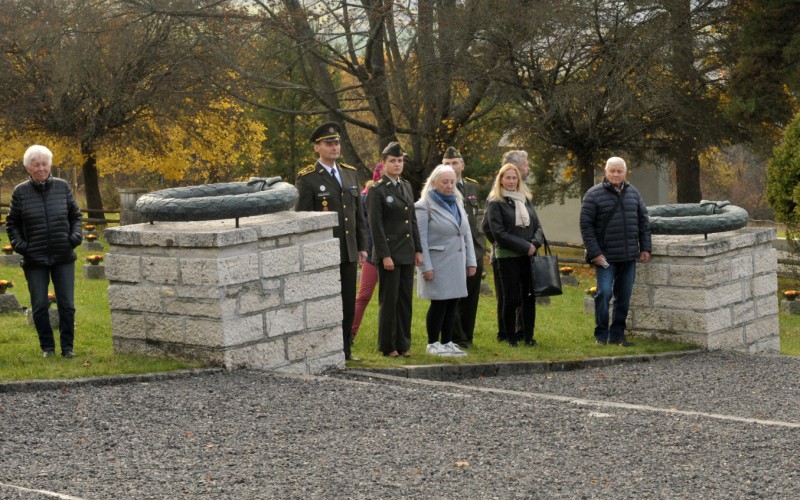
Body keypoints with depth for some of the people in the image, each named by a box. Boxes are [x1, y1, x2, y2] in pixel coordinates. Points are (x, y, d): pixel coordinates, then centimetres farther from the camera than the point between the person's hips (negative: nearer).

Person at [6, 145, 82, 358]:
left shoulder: (62, 187, 1)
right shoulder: (20, 192, -2)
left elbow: (75, 215, 12)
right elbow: (11, 223, 7)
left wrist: (75, 236, -3)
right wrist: (19, 244, -6)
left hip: (63, 258, 1)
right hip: (34, 260, -1)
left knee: (67, 304, 3)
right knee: (40, 306, 4)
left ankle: (68, 346, 14)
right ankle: (47, 347, 16)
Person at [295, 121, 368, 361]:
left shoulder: (350, 173, 12)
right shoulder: (307, 179, -6)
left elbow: (359, 213, 15)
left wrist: (362, 246, 11)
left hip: (349, 252, 6)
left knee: (348, 304, 9)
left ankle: (344, 350, 18)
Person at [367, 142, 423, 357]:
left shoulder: (406, 187, 14)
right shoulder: (377, 190, -7)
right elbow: (376, 226, -11)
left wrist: (418, 249, 10)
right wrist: (385, 255, -16)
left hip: (407, 254, 6)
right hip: (389, 253, -6)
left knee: (405, 300, 9)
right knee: (389, 301, -1)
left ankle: (403, 344, 16)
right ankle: (387, 346, 8)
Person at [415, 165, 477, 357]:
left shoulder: (458, 203, 14)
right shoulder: (424, 206, -7)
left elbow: (466, 233, 15)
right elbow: (421, 238, -11)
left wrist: (471, 261, 9)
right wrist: (426, 267, -16)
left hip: (457, 263, 6)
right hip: (437, 264, -6)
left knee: (453, 303, 7)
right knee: (439, 303, -5)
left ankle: (447, 342, 15)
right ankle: (433, 344, 6)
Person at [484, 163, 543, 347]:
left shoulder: (526, 200, 14)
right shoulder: (495, 203, -3)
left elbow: (537, 226, 14)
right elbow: (499, 233, -10)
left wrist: (534, 243, -7)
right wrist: (524, 246, -14)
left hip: (528, 256, 5)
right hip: (508, 257, -5)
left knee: (529, 296, 4)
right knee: (511, 298, -1)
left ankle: (528, 336, 11)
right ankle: (510, 337, 8)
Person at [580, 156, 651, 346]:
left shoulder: (633, 193, 11)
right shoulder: (594, 194, -4)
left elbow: (644, 221, 16)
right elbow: (586, 225, -7)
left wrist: (645, 247, 7)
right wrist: (594, 252, -13)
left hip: (629, 256, 5)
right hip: (606, 256, -5)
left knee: (624, 297, 7)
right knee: (604, 293, -8)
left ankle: (617, 334, 16)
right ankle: (601, 335, 3)